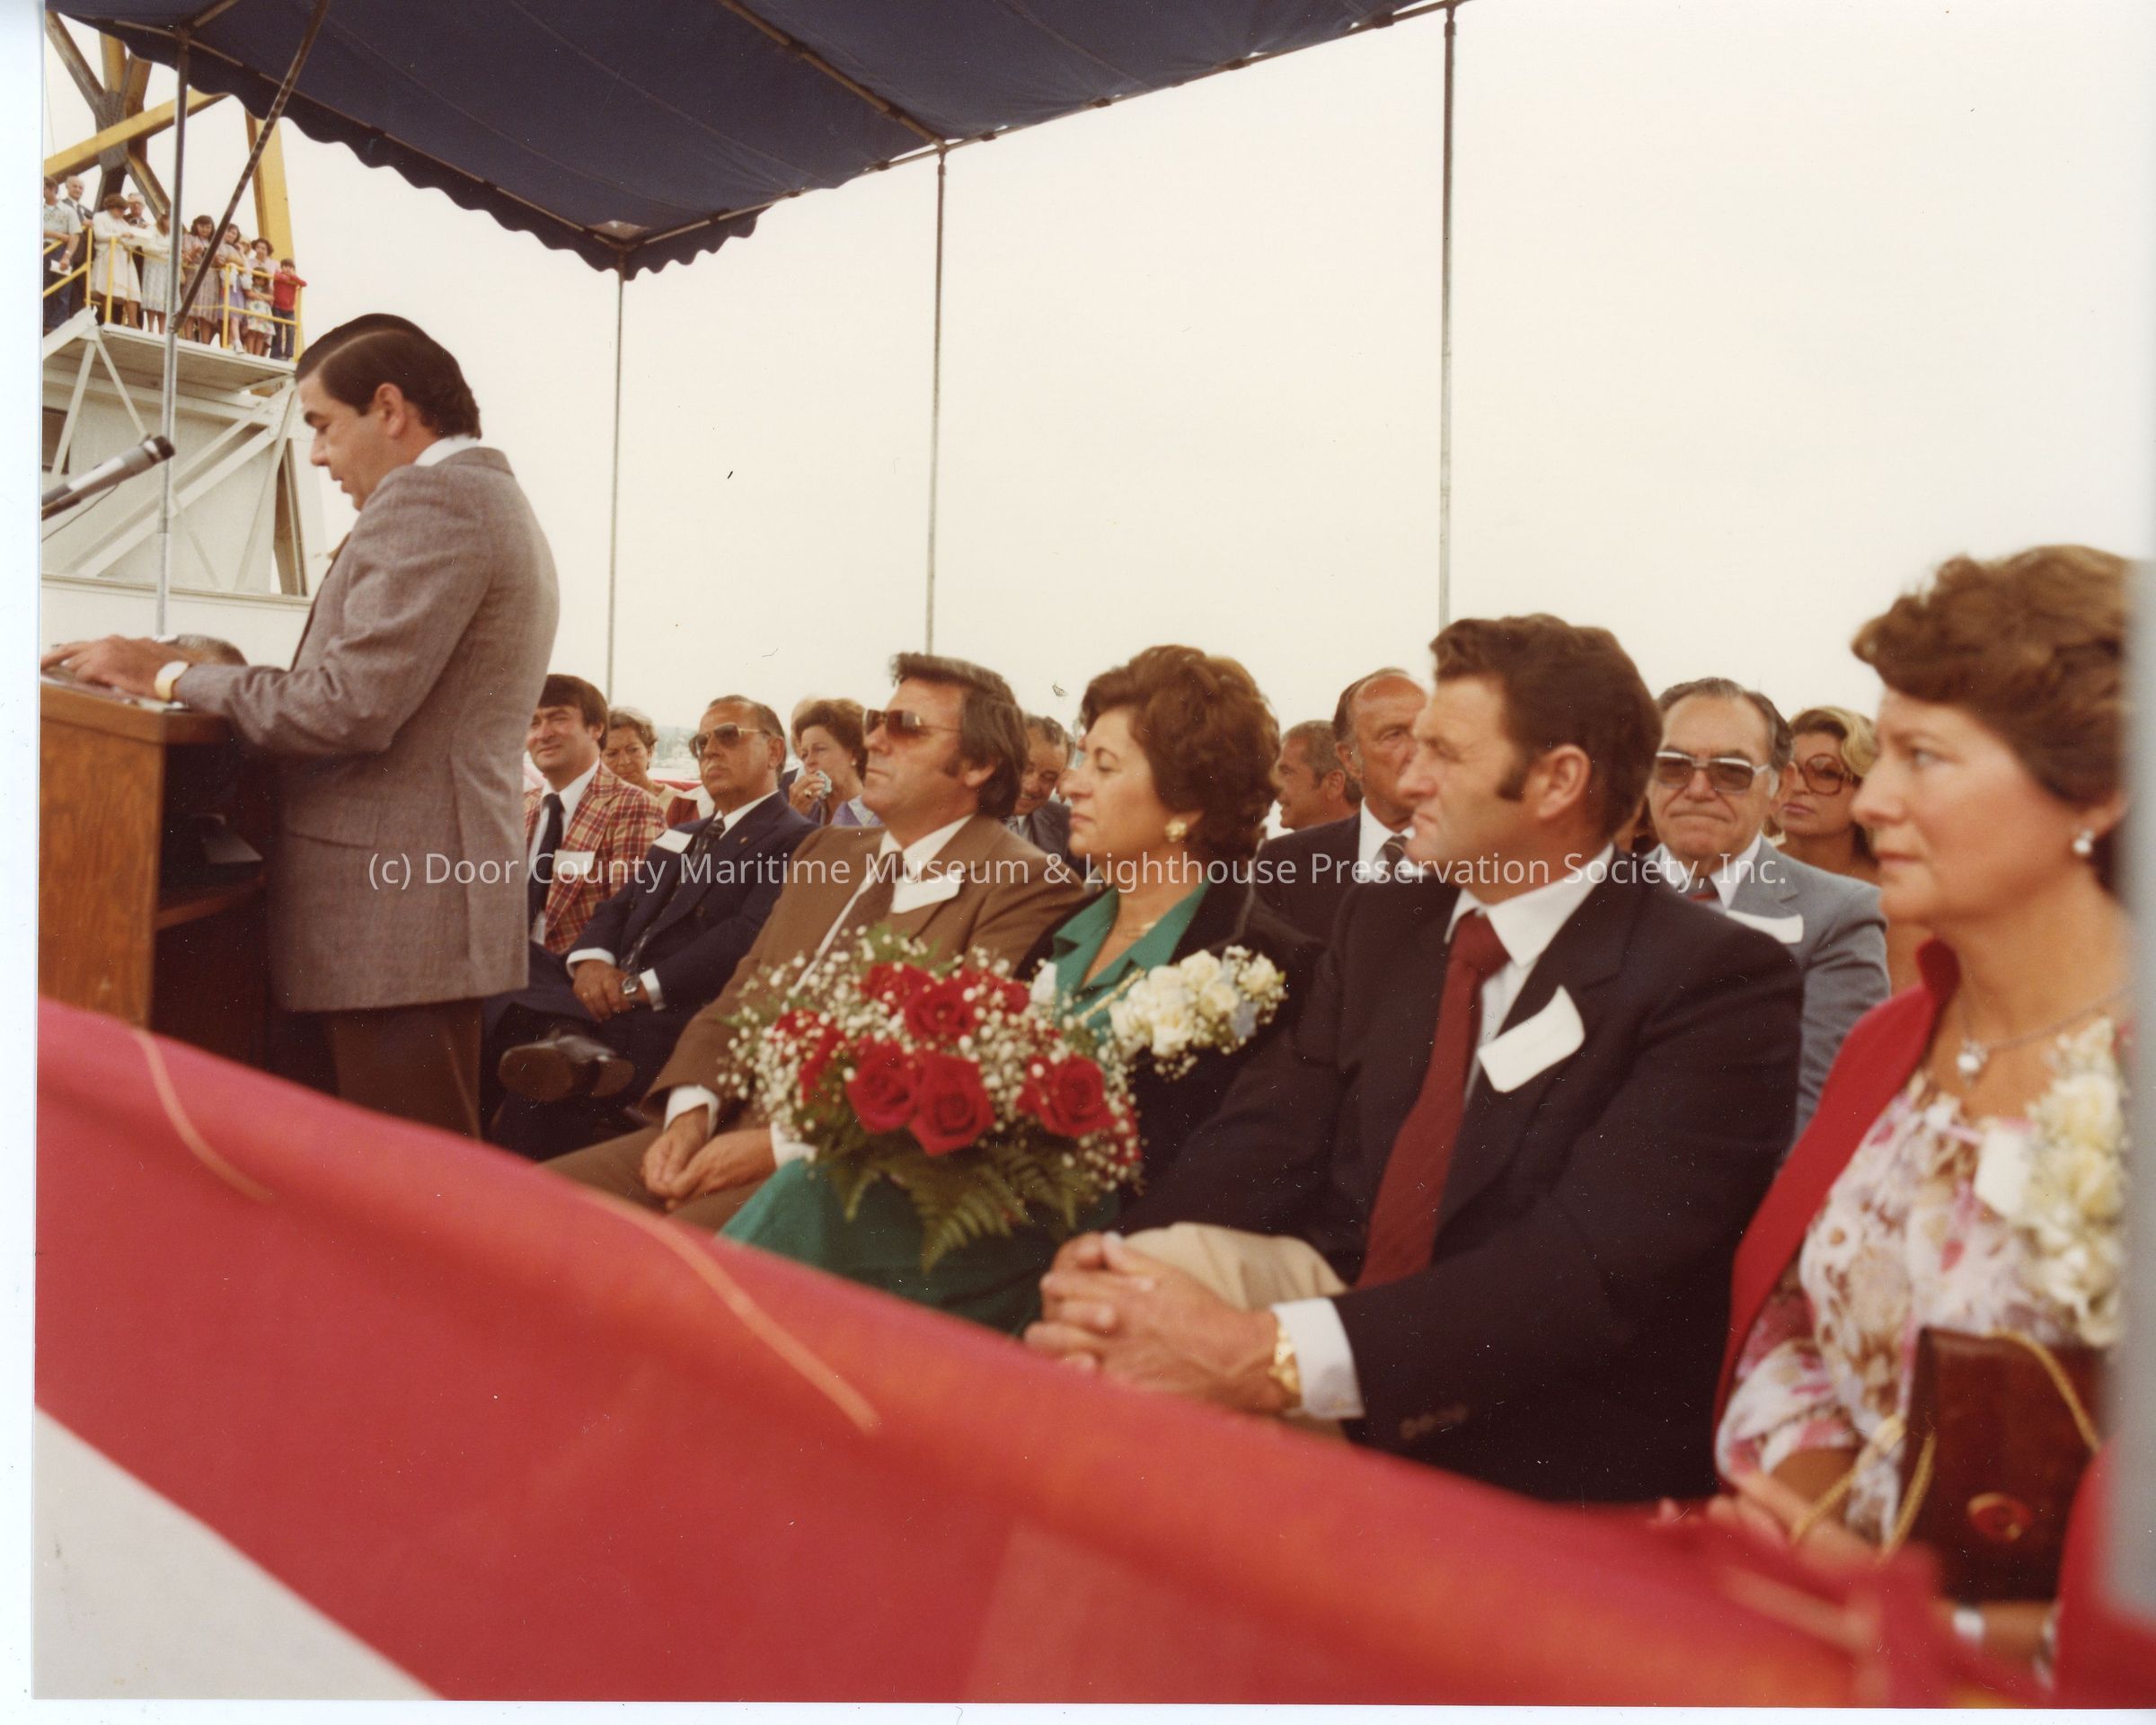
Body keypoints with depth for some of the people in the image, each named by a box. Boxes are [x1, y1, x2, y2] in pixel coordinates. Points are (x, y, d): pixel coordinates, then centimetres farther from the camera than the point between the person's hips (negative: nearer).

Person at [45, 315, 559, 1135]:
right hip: (441, 894, 10)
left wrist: (172, 676, -6)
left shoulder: (426, 499, -11)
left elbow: (349, 708, -20)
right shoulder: (495, 501, 21)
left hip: (395, 908, -10)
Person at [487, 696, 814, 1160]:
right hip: (614, 996, 8)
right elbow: (618, 908, 18)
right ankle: (563, 1039, -36)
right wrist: (592, 961, -5)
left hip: (676, 1014, -8)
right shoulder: (679, 836, 29)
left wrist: (645, 985, -19)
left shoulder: (794, 840, 0)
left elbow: (749, 937, -14)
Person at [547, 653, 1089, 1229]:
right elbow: (741, 996, 16)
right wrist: (692, 1110, -4)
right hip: (731, 1122, 8)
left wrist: (782, 1144, -20)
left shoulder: (1025, 887, -8)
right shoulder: (827, 851, 19)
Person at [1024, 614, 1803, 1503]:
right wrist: (1110, 1260, -23)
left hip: (1535, 1445, -5)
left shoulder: (1718, 980, -12)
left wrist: (1270, 1354, -34)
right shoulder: (1380, 918, 8)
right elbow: (1272, 1129, -1)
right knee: (1169, 1257, -24)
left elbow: (1592, 1262, -24)